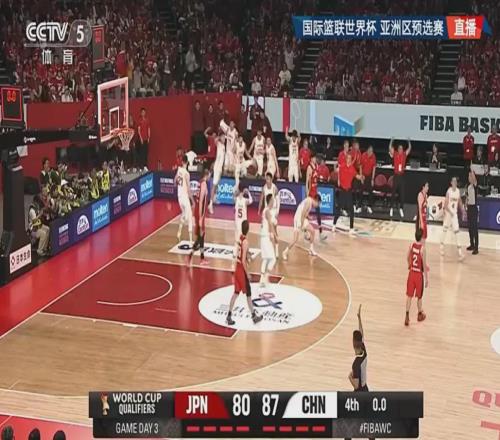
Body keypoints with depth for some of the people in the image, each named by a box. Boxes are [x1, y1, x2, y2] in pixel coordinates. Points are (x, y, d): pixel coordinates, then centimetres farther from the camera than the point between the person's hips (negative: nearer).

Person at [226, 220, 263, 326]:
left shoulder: (240, 238, 3)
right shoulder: (245, 241, -23)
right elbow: (243, 261, -23)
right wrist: (248, 273, -16)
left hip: (237, 268, 8)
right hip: (242, 270, -8)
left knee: (236, 293, 13)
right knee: (248, 294, 6)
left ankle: (229, 317, 15)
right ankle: (254, 316, 18)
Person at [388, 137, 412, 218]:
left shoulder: (405, 154, 6)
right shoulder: (394, 154, 0)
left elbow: (409, 149, 2)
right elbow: (390, 148, -10)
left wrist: (409, 142, -8)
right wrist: (391, 141, -20)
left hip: (402, 175, 2)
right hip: (396, 175, -2)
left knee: (402, 193, 3)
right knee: (393, 192, 2)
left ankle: (401, 209, 8)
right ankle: (392, 208, 8)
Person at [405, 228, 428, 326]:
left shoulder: (411, 245, -6)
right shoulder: (422, 248, -20)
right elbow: (424, 265, -16)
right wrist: (427, 279, -8)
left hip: (411, 273, 4)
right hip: (419, 274, -4)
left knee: (409, 296, 7)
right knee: (419, 296, 14)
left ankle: (407, 316, 2)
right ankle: (420, 314, 31)